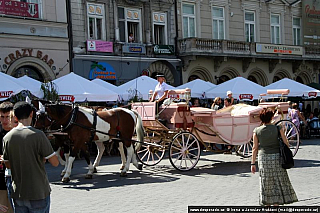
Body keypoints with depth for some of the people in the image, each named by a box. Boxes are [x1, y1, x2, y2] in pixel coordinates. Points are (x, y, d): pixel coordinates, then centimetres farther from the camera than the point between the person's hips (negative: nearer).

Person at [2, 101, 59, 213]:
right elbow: (55, 162, -12)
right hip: (38, 193, -4)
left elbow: (8, 165, 10)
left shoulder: (7, 137, -1)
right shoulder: (38, 135, -14)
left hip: (18, 194, 4)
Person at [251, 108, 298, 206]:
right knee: (278, 182, 9)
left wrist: (253, 163, 5)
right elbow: (286, 144, -2)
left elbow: (255, 148, 0)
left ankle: (267, 203, 15)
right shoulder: (278, 129, -4)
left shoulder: (257, 131, -3)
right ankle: (276, 203, 8)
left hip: (263, 158, 1)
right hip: (277, 157, -1)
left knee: (266, 183, 10)